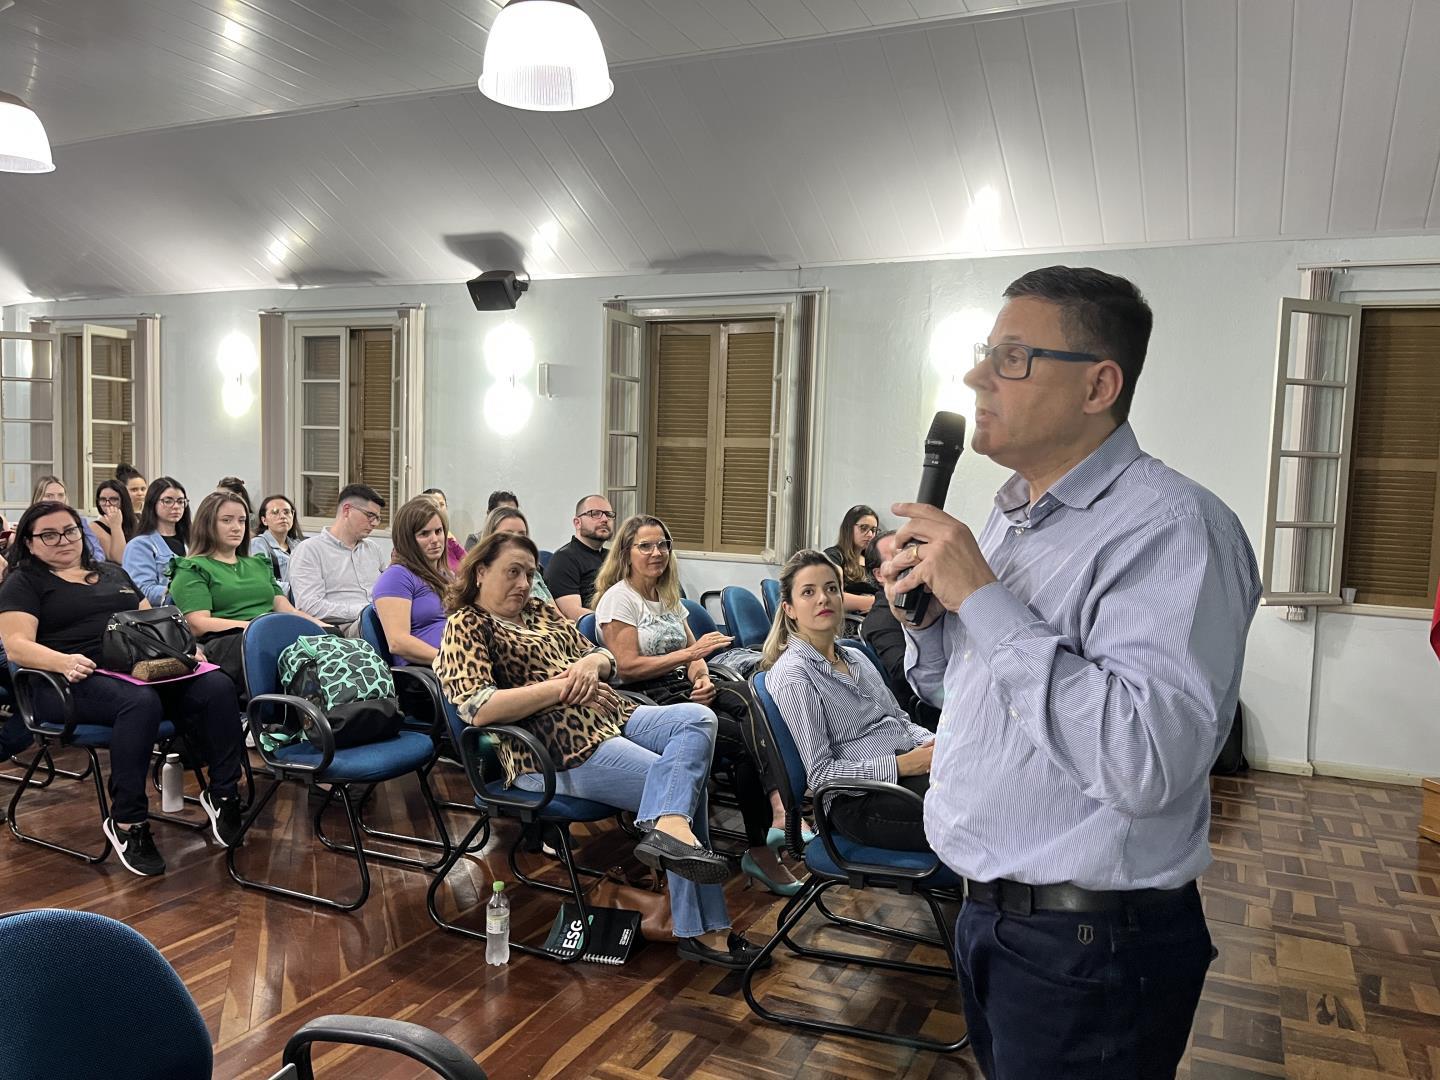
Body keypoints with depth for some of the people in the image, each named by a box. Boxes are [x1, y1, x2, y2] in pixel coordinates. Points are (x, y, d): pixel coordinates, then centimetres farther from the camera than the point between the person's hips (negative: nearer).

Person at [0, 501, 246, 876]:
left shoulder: (112, 573, 26)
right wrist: (64, 662, -26)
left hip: (143, 666, 5)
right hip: (81, 678, -5)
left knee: (217, 687, -25)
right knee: (140, 702, -40)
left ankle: (223, 794, -14)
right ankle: (126, 823, -28)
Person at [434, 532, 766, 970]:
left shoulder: (542, 612, 22)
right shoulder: (466, 626, -2)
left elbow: (606, 659, 22)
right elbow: (477, 708, -19)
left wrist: (592, 662, -4)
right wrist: (559, 687, -20)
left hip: (614, 717, 8)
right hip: (560, 751, -8)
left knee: (698, 717, -17)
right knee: (684, 781, -15)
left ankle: (668, 827, -37)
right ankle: (700, 930, -16)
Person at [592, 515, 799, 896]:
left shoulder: (669, 596, 21)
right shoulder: (618, 598, -2)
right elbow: (627, 667, -11)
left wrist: (702, 678, -6)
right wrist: (690, 652, -14)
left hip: (683, 688, 6)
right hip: (644, 698, -6)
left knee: (747, 700, -27)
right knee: (746, 737, -27)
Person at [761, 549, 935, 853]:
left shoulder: (855, 656, 20)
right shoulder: (792, 674, -6)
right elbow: (820, 773, -11)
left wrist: (933, 742, 0)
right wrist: (902, 764, -17)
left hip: (911, 768, 8)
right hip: (862, 800, -8)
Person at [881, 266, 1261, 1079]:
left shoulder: (1171, 528, -21)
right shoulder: (1009, 517, 7)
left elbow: (1150, 762, -33)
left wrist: (985, 600, -27)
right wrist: (924, 609, -4)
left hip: (1091, 952, -8)